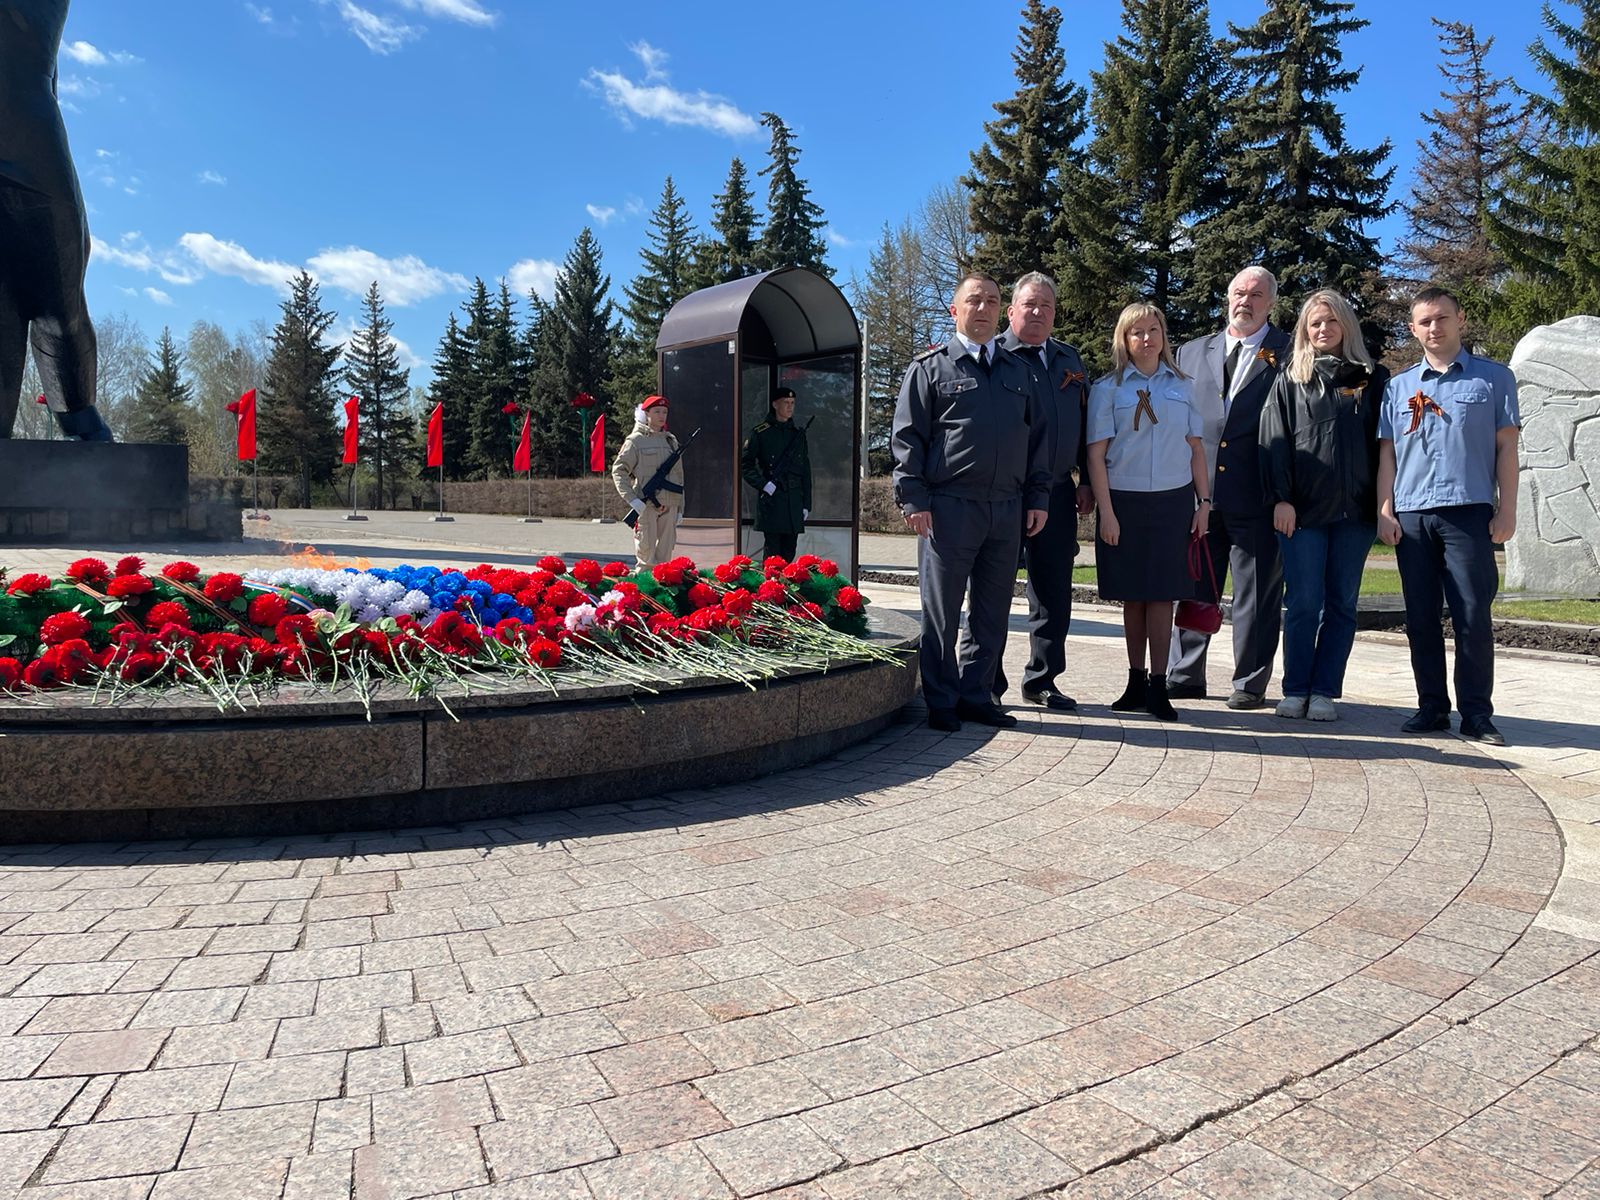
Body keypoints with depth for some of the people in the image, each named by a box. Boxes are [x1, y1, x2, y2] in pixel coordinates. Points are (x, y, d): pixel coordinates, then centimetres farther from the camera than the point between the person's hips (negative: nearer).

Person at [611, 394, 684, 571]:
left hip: (669, 505, 5)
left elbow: (678, 475, 19)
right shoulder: (635, 440, 0)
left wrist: (680, 508, 16)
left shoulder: (671, 441, 16)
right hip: (645, 505, -5)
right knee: (646, 549, -3)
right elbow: (618, 470, -4)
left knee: (665, 550, 6)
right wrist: (632, 499, -15)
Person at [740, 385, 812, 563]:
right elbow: (745, 465, 0)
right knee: (772, 550, -5)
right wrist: (763, 485, -13)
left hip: (794, 500, 5)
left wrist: (806, 504, 11)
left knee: (789, 551, 7)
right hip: (771, 500, -5)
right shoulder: (760, 433, -1)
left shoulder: (798, 434, 14)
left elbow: (806, 471, 15)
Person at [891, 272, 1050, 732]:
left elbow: (1038, 436, 19)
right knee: (941, 611, 1)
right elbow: (907, 437, -2)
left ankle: (976, 695, 20)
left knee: (993, 612, 8)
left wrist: (1038, 497, 10)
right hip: (949, 507, -5)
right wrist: (914, 499, -10)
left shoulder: (1019, 371, 18)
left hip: (1007, 510, 5)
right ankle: (941, 703, 11)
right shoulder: (930, 367, 4)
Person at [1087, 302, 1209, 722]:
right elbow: (1096, 454, -3)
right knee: (1133, 595, 5)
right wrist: (1106, 512, -9)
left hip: (1173, 499, 1)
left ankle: (1157, 687, 5)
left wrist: (1204, 501, 6)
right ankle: (1136, 683, 16)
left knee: (1162, 593, 0)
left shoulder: (1181, 385, 10)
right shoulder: (1107, 388, 1)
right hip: (1125, 499, -1)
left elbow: (1195, 448, 12)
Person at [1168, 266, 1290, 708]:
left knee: (1256, 594, 4)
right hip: (1198, 493, 4)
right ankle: (1184, 677, 19)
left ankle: (1250, 683, 15)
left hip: (1257, 494, -3)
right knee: (1191, 588, 8)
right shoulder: (1192, 352, 15)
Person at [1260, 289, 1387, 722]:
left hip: (1354, 510, 2)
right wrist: (1281, 499, -8)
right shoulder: (1290, 381, 9)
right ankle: (1295, 691, 6)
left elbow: (1382, 441, 9)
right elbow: (1274, 440, 2)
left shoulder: (1372, 379, 11)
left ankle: (1325, 692, 10)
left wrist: (1383, 503, 1)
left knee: (1341, 605, 4)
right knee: (1303, 604, -2)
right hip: (1303, 510, -1)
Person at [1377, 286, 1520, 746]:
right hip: (1411, 516, 3)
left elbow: (1506, 448, 5)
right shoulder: (1398, 386, 15)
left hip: (1469, 512, -3)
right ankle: (1432, 707, 14)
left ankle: (1476, 713, 4)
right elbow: (1387, 453, 13)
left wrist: (1506, 510, -2)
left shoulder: (1494, 377, 8)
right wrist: (1385, 511, 4)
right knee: (1421, 618, 5)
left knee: (1473, 616, -5)